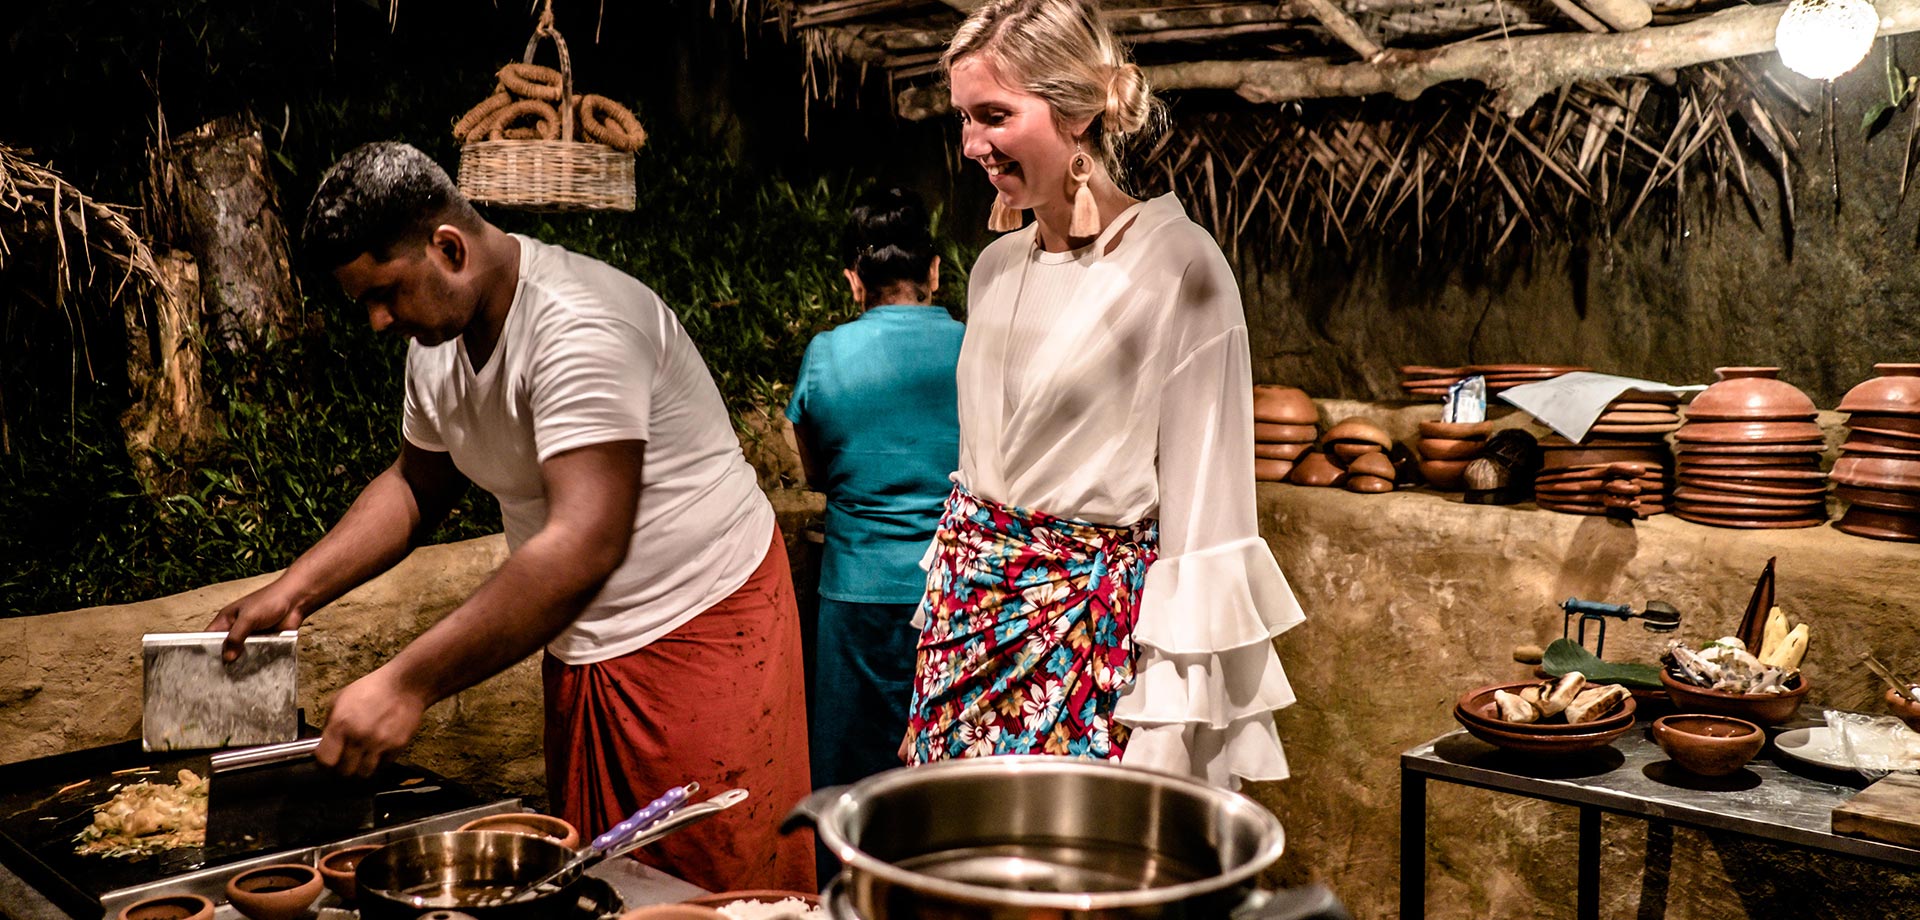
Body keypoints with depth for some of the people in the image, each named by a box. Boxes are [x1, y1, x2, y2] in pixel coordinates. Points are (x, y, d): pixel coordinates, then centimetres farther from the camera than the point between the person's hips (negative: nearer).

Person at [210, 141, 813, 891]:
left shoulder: (578, 325, -25)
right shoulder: (438, 340, 5)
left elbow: (583, 547, -33)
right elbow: (416, 485, 21)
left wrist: (407, 685, -32)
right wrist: (293, 590, 9)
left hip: (703, 629, -8)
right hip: (587, 648, 9)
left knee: (723, 891, -2)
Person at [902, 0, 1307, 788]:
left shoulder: (1178, 266, -13)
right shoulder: (997, 266, 9)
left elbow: (1202, 514, -14)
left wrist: (1169, 724, -16)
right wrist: (949, 599, 15)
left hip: (1096, 631, -6)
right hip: (974, 610, 7)